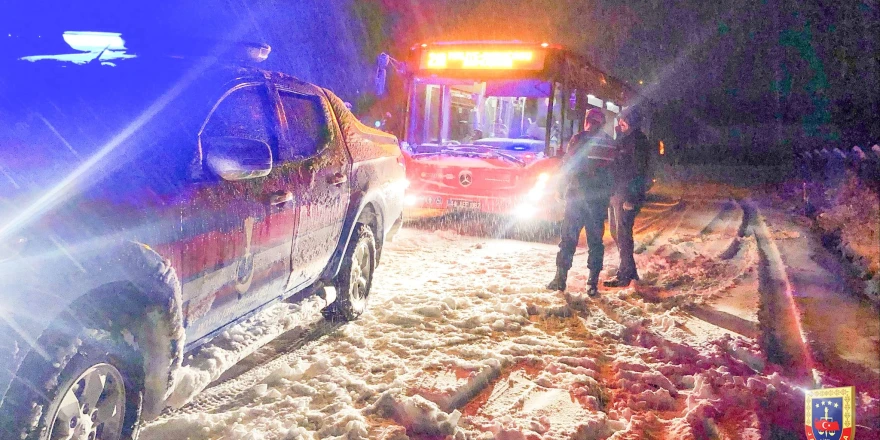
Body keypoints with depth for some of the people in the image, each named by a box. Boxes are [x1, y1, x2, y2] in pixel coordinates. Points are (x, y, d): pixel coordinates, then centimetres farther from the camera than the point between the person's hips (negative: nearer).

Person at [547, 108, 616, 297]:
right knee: (595, 240, 7)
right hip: (599, 199, 3)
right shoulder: (609, 143, 7)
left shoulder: (579, 139, -5)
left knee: (568, 238, 2)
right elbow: (613, 170, 9)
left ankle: (561, 278, 3)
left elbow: (567, 166, -6)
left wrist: (564, 187, 5)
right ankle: (593, 282, 6)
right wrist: (606, 194, 13)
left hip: (578, 196, -3)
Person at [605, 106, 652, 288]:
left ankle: (624, 275, -1)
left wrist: (632, 197, -21)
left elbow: (638, 172, -16)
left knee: (623, 234, -7)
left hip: (626, 195, -9)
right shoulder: (622, 139, 17)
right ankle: (629, 270, 23)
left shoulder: (638, 141, -10)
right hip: (615, 192, 9)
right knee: (616, 231, 13)